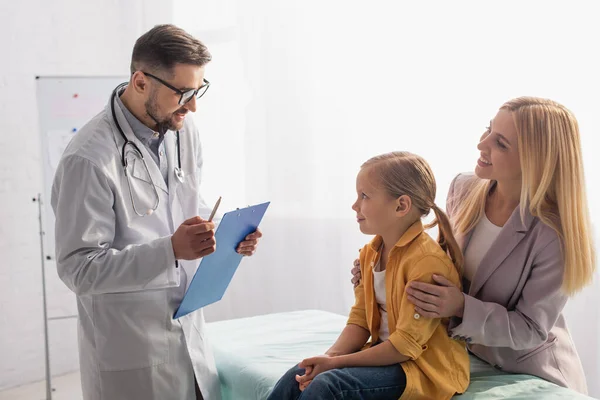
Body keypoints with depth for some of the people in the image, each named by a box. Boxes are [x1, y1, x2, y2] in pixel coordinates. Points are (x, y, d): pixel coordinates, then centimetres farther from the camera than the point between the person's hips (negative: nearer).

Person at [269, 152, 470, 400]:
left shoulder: (427, 261, -21)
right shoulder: (369, 254, 7)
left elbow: (406, 346, -21)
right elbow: (360, 321, 7)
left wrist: (337, 362, -19)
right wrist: (330, 357, -13)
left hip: (424, 367, -8)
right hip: (383, 354, 8)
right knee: (295, 379, -8)